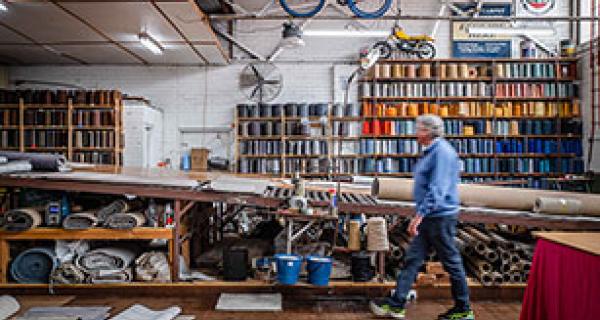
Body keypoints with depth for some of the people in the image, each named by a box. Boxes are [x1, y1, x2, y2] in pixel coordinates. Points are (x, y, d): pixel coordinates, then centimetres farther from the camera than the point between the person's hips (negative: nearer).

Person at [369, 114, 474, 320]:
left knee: (452, 263, 4)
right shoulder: (430, 151, 14)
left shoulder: (442, 152, -17)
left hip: (440, 217, -10)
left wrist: (420, 214, -27)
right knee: (412, 260, 8)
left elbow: (437, 189, -25)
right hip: (428, 217, 10)